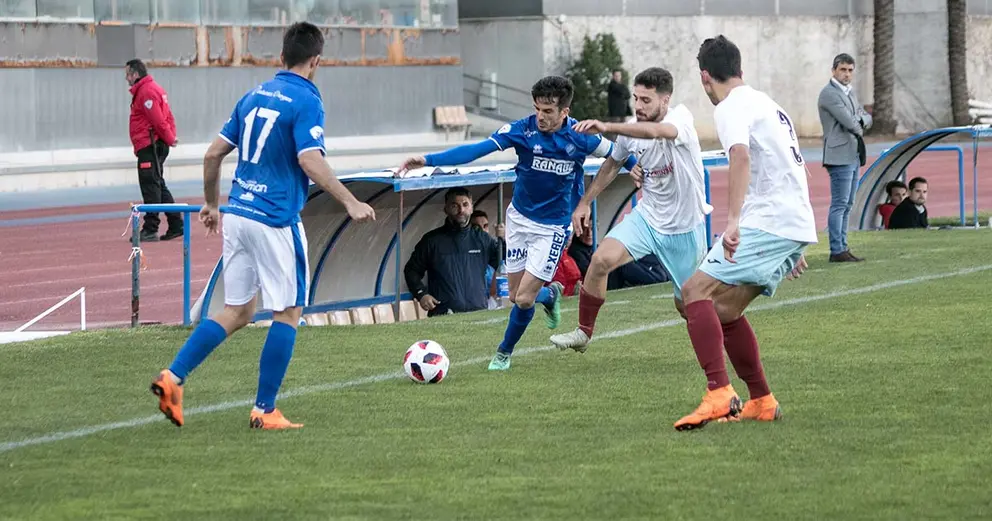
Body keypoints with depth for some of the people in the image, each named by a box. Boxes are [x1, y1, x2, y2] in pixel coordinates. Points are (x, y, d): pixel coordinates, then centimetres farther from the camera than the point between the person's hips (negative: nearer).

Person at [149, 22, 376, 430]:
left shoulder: (254, 96, 12)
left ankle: (173, 377, -1)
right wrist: (351, 203, -19)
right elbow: (310, 162, -23)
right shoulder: (306, 102, -10)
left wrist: (211, 203, 25)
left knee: (237, 311, 13)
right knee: (288, 313, 4)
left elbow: (214, 154, 13)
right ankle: (265, 411, 4)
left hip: (237, 214, 7)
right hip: (276, 221, -7)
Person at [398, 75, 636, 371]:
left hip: (554, 227, -2)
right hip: (520, 218, 2)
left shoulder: (581, 137, -15)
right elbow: (476, 150, -23)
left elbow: (617, 154, 5)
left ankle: (505, 352, 19)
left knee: (524, 298, -8)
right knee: (516, 296, 7)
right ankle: (550, 295, 43)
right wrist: (428, 160, -33)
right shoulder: (523, 130, -16)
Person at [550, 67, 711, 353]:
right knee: (601, 259, -18)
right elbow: (612, 164, 16)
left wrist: (607, 127, -59)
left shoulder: (680, 118, -22)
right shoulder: (632, 130, -5)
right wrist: (585, 201, 12)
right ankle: (583, 333, -4)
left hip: (685, 228, -4)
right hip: (647, 217, 4)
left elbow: (656, 131, -47)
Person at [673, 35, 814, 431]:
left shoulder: (731, 108, -6)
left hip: (765, 221, -9)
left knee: (697, 291, -14)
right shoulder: (765, 103, 25)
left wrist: (733, 220, -38)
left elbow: (741, 155, -27)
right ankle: (761, 402, 19)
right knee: (725, 308, 16)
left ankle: (719, 394, -29)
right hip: (796, 225, 9)